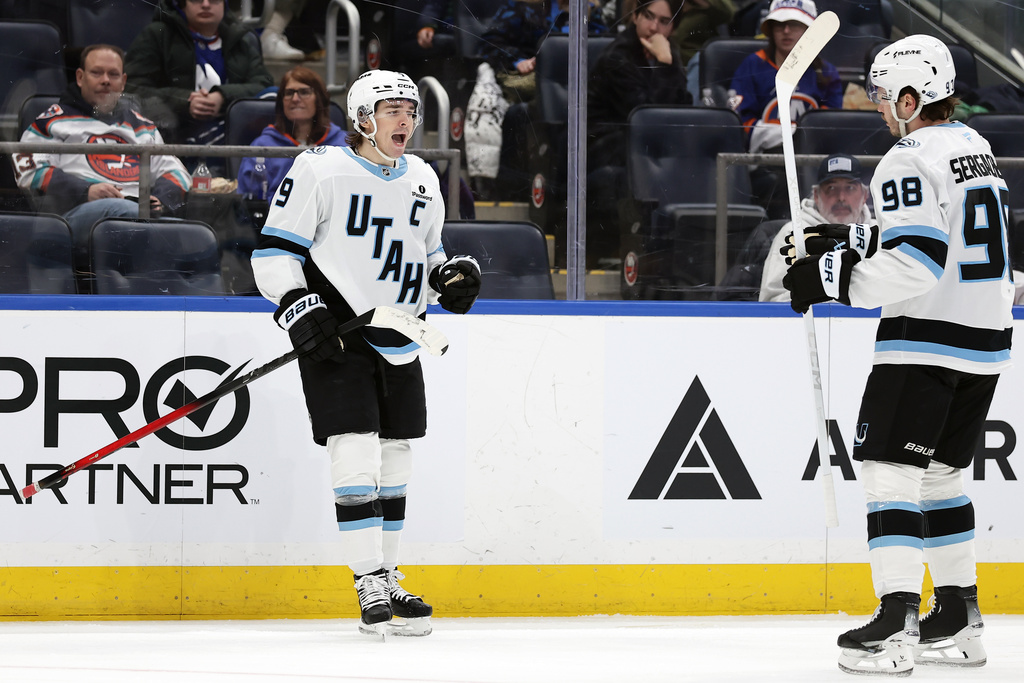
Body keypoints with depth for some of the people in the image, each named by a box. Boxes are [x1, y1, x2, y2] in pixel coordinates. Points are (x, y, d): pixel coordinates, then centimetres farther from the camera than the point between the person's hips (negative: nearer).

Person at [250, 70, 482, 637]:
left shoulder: (422, 181, 12)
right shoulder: (321, 171, -9)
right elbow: (274, 250, -8)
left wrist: (453, 276, 3)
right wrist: (297, 307, -20)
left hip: (397, 340, 7)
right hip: (335, 332, -7)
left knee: (394, 461, 10)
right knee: (356, 454, -14)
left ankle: (387, 583, 19)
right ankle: (370, 586, -11)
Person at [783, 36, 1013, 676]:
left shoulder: (912, 160, -15)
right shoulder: (977, 149, 15)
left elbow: (917, 260, -24)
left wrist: (833, 278, -17)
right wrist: (855, 249, 16)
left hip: (927, 336, -9)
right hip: (986, 334, 9)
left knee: (890, 467, -7)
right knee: (940, 471, 17)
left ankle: (896, 623, -15)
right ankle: (959, 620, 18)